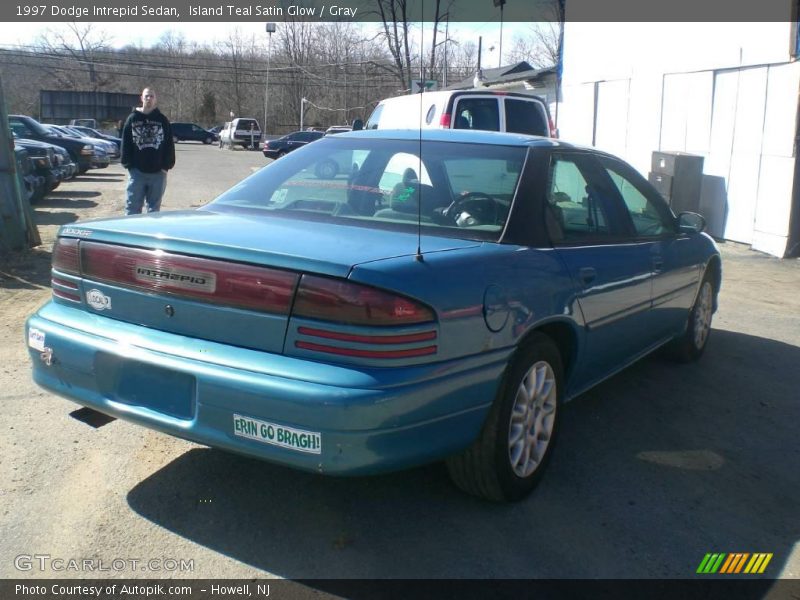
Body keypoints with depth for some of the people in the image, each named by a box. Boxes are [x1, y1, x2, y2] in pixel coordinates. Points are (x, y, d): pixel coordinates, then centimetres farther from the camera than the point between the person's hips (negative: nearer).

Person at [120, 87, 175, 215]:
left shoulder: (162, 120, 6)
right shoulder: (132, 119, 5)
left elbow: (169, 144, 5)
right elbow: (125, 143, 4)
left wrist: (167, 165, -3)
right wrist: (127, 163, -3)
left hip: (158, 172, 1)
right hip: (137, 171, 0)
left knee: (154, 208, 9)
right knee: (132, 207, 1)